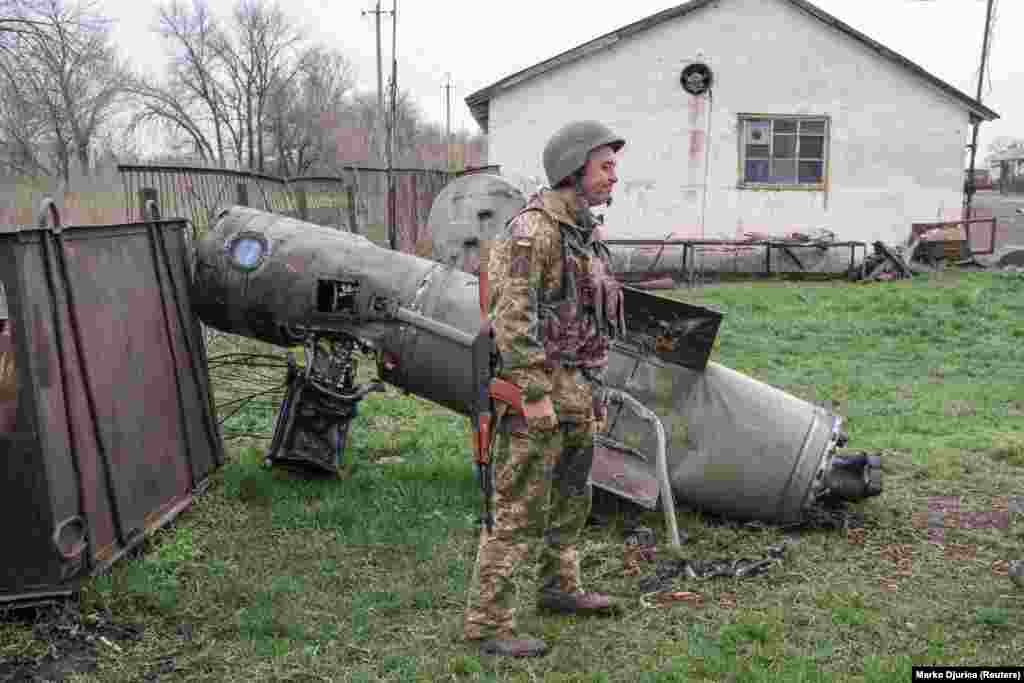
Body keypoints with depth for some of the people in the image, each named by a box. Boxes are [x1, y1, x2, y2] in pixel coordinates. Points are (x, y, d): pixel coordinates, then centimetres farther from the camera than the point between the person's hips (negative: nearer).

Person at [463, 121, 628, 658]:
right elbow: (512, 317, -21)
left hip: (575, 392, 10)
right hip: (539, 391, -9)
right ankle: (487, 622, 5)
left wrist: (592, 388, 20)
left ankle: (559, 588, 38)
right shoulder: (533, 230, -15)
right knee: (520, 512, -4)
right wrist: (534, 394, -24)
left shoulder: (582, 234, 14)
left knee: (572, 498, 20)